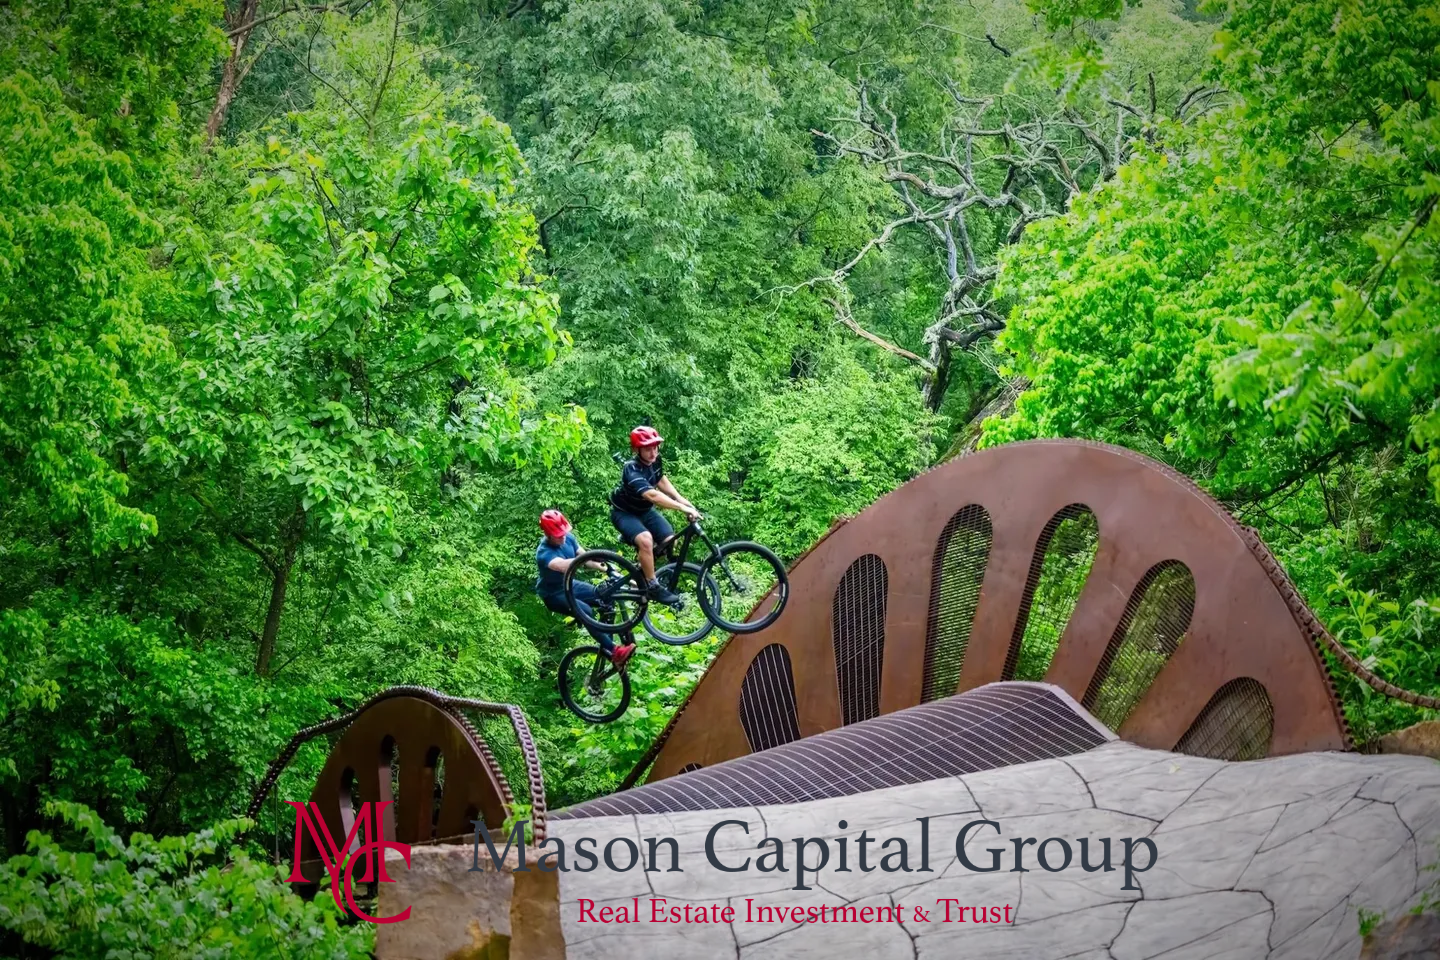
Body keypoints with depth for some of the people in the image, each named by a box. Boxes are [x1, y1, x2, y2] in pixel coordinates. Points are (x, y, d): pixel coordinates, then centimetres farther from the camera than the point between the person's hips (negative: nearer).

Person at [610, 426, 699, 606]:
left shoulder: (655, 460, -12)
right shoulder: (632, 470, -36)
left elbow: (661, 481, 6)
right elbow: (652, 495, -48)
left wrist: (682, 500, -9)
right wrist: (683, 508, -54)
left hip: (644, 511, 8)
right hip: (624, 512, -8)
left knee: (670, 541, -7)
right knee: (646, 540, -34)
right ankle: (653, 587, -22)